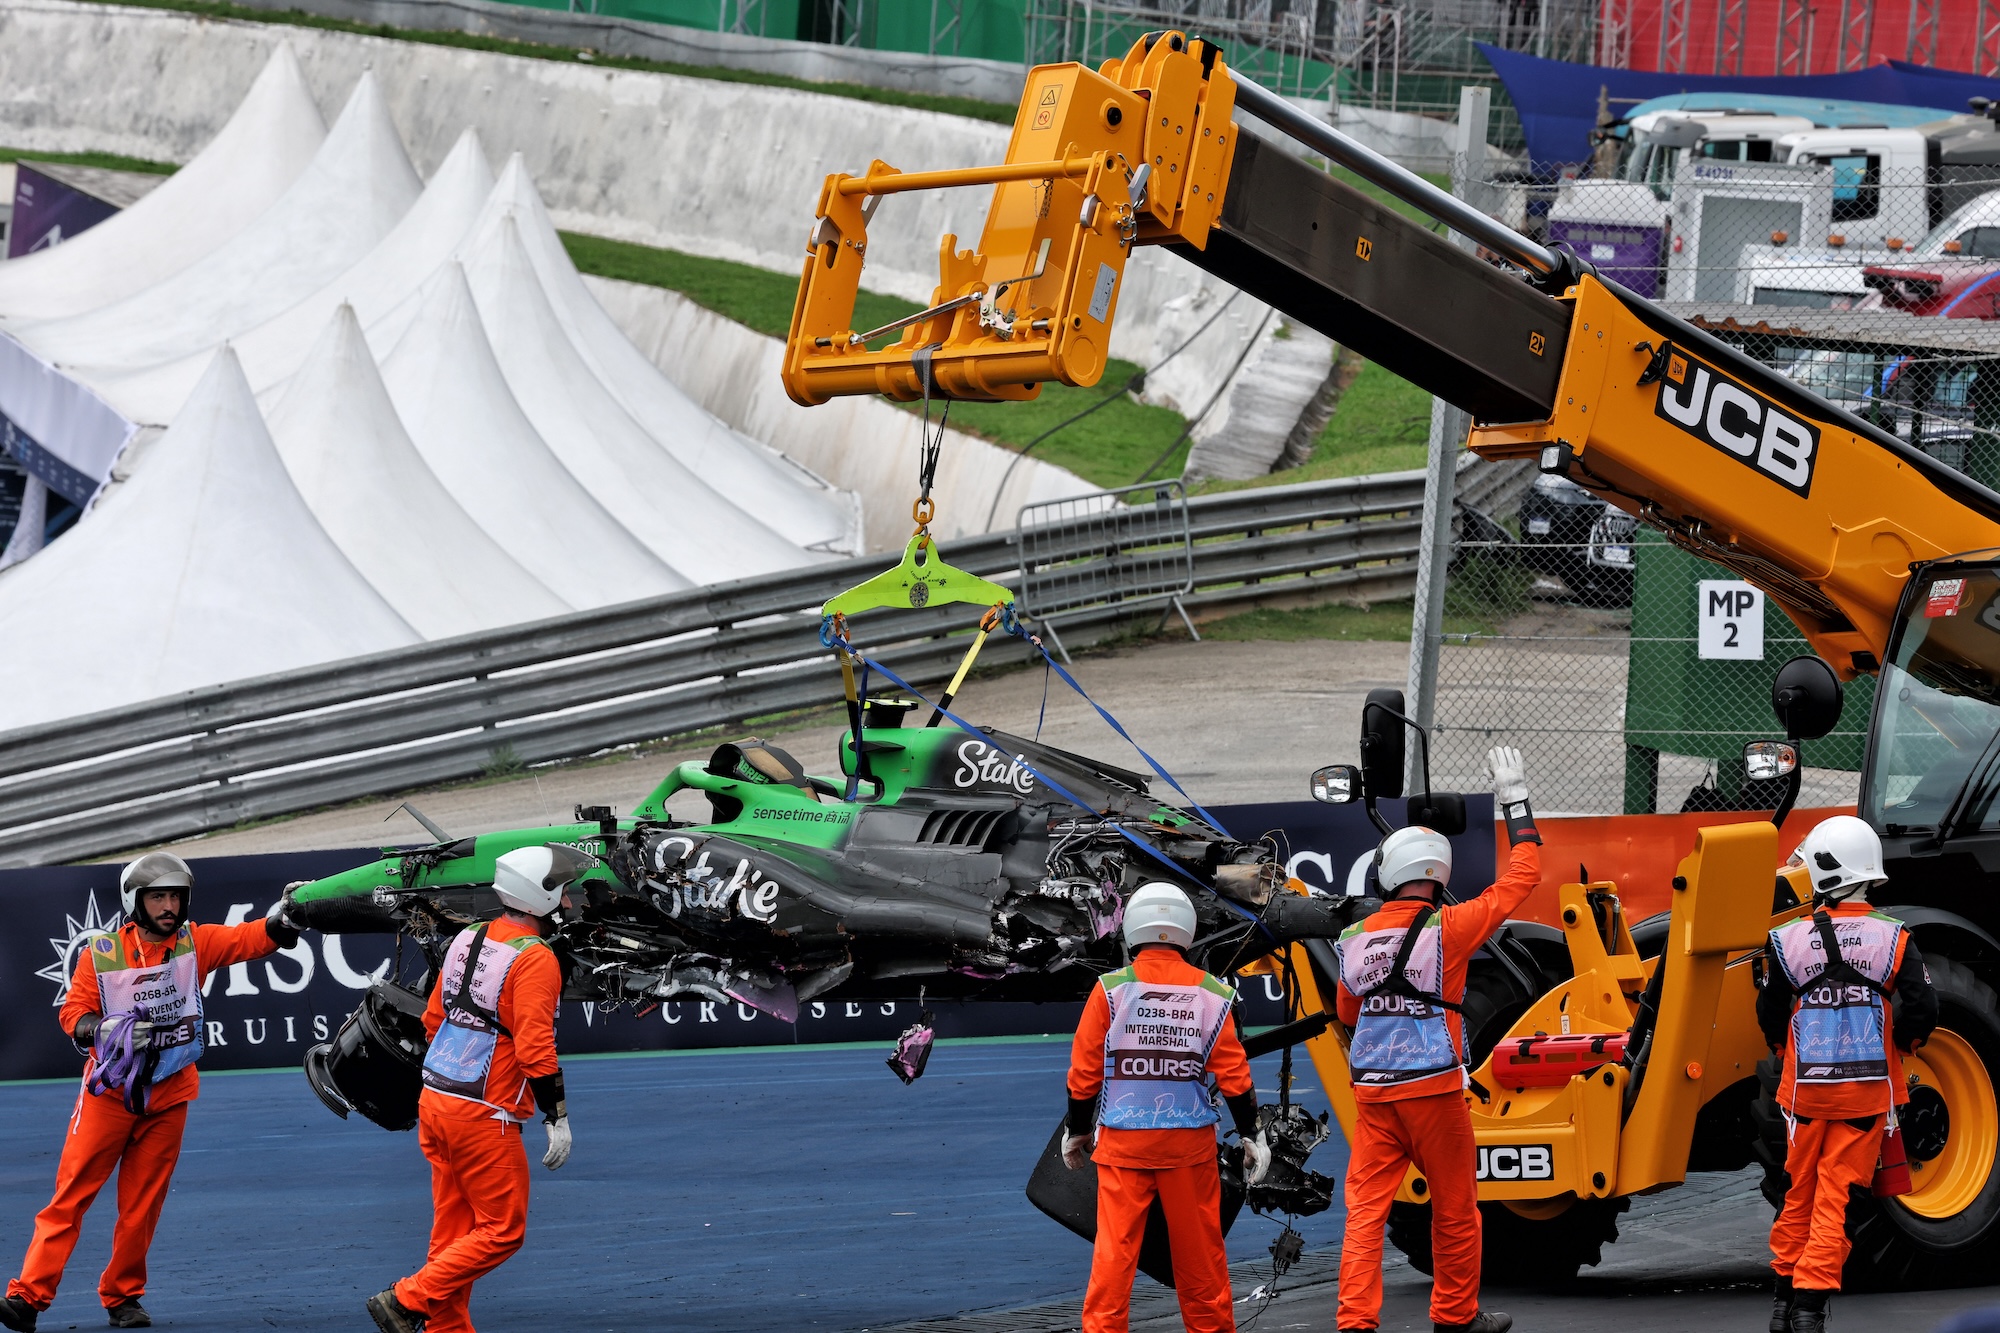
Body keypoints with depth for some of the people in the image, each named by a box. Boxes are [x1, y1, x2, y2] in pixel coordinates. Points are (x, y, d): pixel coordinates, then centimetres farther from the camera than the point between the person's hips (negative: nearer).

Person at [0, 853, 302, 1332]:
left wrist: (280, 922, -30)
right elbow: (73, 1012, 0)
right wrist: (103, 1029, -20)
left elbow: (247, 939, -10)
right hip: (108, 1090, -2)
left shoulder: (195, 943, 2)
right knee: (71, 1194, -6)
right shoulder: (101, 952, -3)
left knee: (143, 1203, 5)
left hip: (168, 1094, 2)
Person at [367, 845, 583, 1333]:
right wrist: (557, 1118, -13)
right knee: (502, 1231, 0)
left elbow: (433, 1018, 16)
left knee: (454, 1228, 14)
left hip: (435, 1103, 8)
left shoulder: (468, 940, 10)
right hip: (484, 1117, -8)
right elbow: (535, 1047, -20)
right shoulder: (535, 960, -15)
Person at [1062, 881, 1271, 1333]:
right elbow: (1234, 1075, 2)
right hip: (1189, 1142, 1)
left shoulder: (1111, 989, -7)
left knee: (1114, 1247, 0)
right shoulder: (1211, 994, -1)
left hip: (1123, 1142, -1)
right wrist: (1251, 1137, 12)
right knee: (1199, 1248, 11)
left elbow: (1084, 1073, -3)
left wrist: (1076, 1131, 11)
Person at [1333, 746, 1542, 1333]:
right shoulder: (1447, 928, -10)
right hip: (1432, 1088, -4)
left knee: (1365, 1211, 2)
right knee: (1455, 1209, 12)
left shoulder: (1355, 939, 4)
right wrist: (1514, 801, 7)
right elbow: (1521, 876, -2)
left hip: (1371, 1092, 4)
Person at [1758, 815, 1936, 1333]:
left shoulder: (1788, 942, -8)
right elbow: (1921, 1012, -7)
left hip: (1806, 1089, 1)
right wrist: (1897, 1046, 14)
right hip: (1869, 1091, -1)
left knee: (1801, 1193, 16)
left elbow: (1770, 1018, 1)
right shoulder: (1894, 940, -8)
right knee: (1836, 1197, 3)